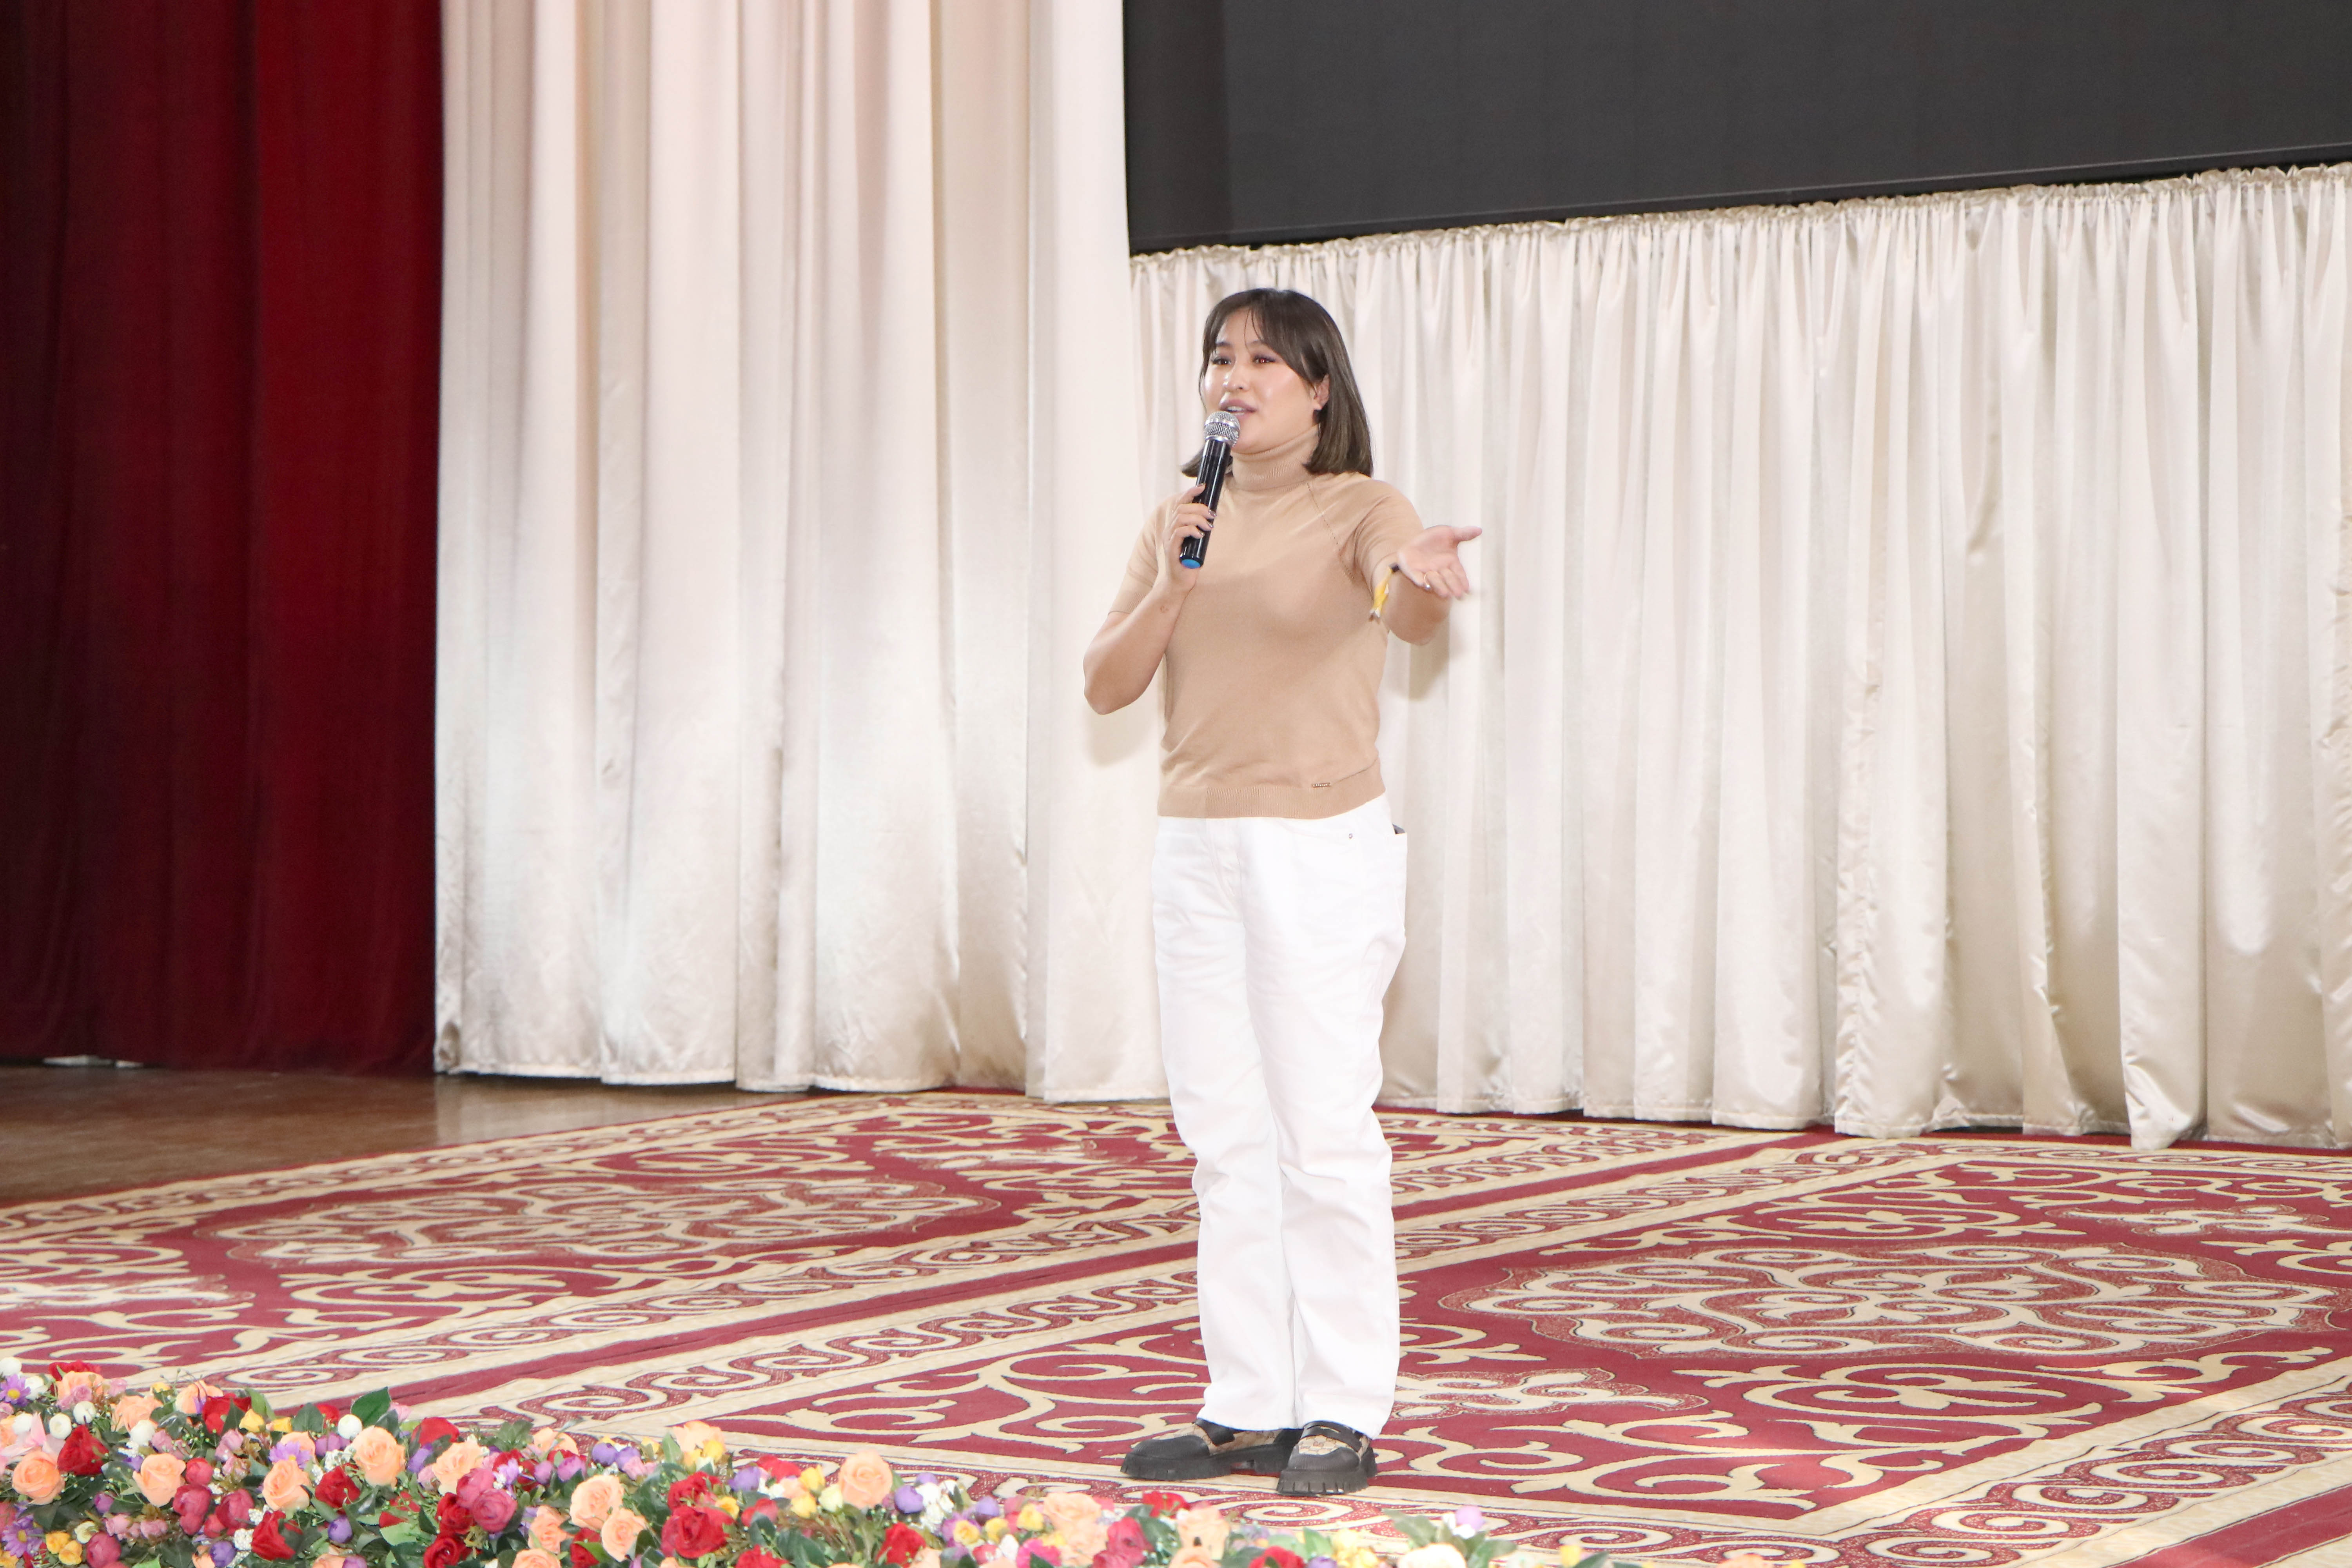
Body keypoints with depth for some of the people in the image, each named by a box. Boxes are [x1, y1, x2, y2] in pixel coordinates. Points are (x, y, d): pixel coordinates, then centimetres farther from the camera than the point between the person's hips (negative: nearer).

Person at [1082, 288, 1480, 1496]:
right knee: (1226, 1137, 8)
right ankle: (1247, 1409, 15)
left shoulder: (1358, 510, -5)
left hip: (1322, 847, -6)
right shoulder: (1180, 523, 12)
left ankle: (1343, 1416, 0)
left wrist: (1416, 582, -51)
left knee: (1325, 1136, -6)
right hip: (1195, 849, 6)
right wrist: (1171, 587, -12)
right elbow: (1106, 684, 4)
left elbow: (1408, 611, -28)